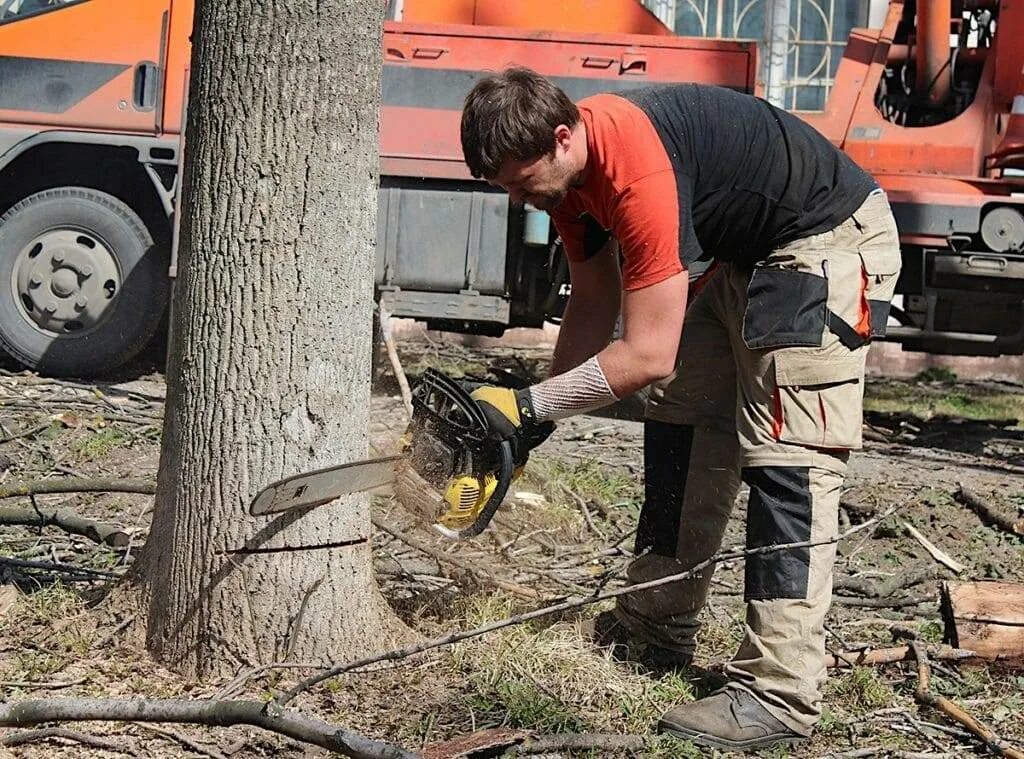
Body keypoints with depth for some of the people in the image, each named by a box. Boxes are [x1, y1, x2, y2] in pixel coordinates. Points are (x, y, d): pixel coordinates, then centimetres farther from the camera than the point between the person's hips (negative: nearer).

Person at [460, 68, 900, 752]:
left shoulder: (637, 166, -34)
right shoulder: (565, 168, -4)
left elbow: (650, 356, -33)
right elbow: (595, 304, 6)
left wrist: (529, 404, -27)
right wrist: (536, 416, -1)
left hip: (831, 240, -10)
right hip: (748, 254, 10)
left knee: (788, 455, -16)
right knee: (683, 420, 12)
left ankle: (780, 695, -15)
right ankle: (659, 623, 23)